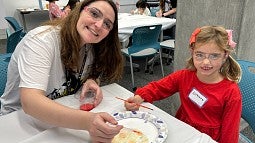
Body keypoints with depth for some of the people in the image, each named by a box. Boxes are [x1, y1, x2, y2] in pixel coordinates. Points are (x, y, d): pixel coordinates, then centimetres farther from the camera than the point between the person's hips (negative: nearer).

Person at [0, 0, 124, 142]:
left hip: (64, 117, 5)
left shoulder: (91, 47, -5)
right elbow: (30, 102, -35)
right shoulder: (42, 40, -25)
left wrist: (91, 81, -16)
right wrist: (87, 121, -48)